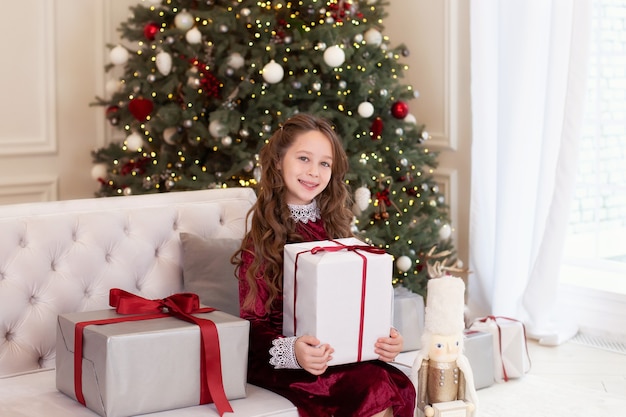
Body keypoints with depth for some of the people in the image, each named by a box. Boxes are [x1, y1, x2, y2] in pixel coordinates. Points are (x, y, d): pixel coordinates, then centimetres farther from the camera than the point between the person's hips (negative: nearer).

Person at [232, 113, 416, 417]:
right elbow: (254, 327, -4)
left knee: (399, 386, -27)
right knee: (376, 389, -30)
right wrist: (291, 352, -26)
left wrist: (384, 339, -7)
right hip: (281, 364, -4)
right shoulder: (260, 241, 0)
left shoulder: (334, 228, 12)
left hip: (341, 353, 4)